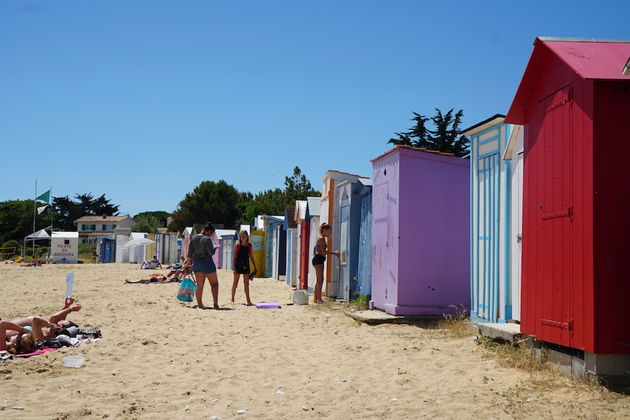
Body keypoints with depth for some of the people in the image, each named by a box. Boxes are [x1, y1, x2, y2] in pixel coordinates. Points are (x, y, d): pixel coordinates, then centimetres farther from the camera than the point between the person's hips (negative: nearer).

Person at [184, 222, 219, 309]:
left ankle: (200, 304, 12)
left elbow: (190, 252, 9)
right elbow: (211, 252, -18)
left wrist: (189, 260, 22)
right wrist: (215, 248, 1)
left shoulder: (193, 238, 4)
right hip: (207, 263, -6)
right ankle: (216, 303, -3)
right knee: (214, 283, 5)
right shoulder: (207, 239, -17)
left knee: (199, 285, 11)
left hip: (196, 262, 6)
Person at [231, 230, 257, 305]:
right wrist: (233, 268, -13)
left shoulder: (249, 245, 4)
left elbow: (251, 257, 11)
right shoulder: (238, 245, -7)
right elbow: (234, 257, -6)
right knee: (235, 283, 5)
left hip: (246, 265, 3)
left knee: (246, 284, 6)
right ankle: (232, 300, 13)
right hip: (238, 265, -3)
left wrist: (255, 267, 12)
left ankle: (248, 301, 8)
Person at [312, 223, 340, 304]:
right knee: (320, 280, -11)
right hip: (318, 259, -10)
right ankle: (319, 299, -12)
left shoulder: (322, 239, 18)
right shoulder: (321, 239, -13)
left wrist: (334, 252, 12)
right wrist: (334, 253, -12)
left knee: (319, 280, 11)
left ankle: (315, 298, 14)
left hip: (320, 260, 10)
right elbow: (323, 252, -18)